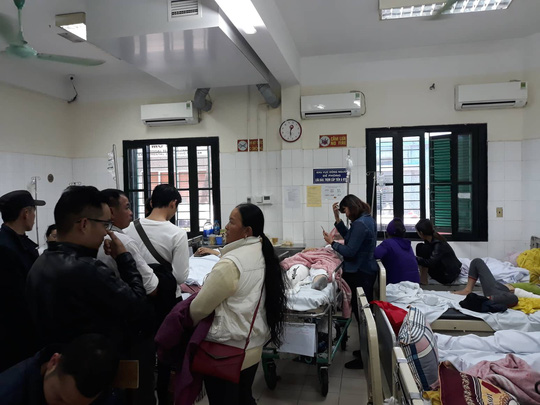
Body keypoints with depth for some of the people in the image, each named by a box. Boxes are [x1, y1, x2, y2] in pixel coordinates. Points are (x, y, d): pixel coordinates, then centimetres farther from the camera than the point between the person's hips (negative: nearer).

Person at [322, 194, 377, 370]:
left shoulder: (360, 224, -20)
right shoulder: (367, 220, 12)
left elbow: (350, 252, -21)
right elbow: (350, 237, 17)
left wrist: (332, 242, -8)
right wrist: (337, 219, 11)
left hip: (360, 274, -10)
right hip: (366, 271, 10)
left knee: (361, 313, -2)